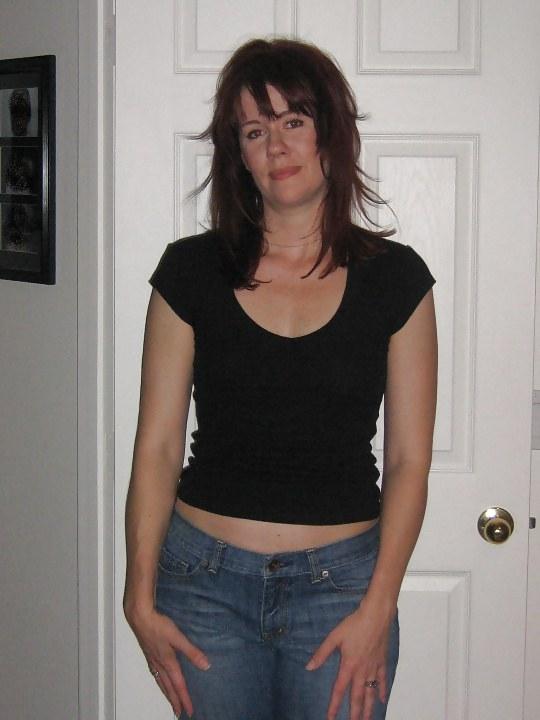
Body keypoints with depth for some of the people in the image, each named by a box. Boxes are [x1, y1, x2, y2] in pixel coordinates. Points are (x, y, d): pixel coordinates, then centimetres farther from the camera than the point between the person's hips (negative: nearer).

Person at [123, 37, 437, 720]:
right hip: (206, 579, 1)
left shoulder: (394, 277, -1)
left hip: (341, 580, 0)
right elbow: (157, 447, 0)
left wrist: (377, 608, -7)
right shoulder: (191, 271, -1)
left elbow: (408, 460, 0)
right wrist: (140, 598, -4)